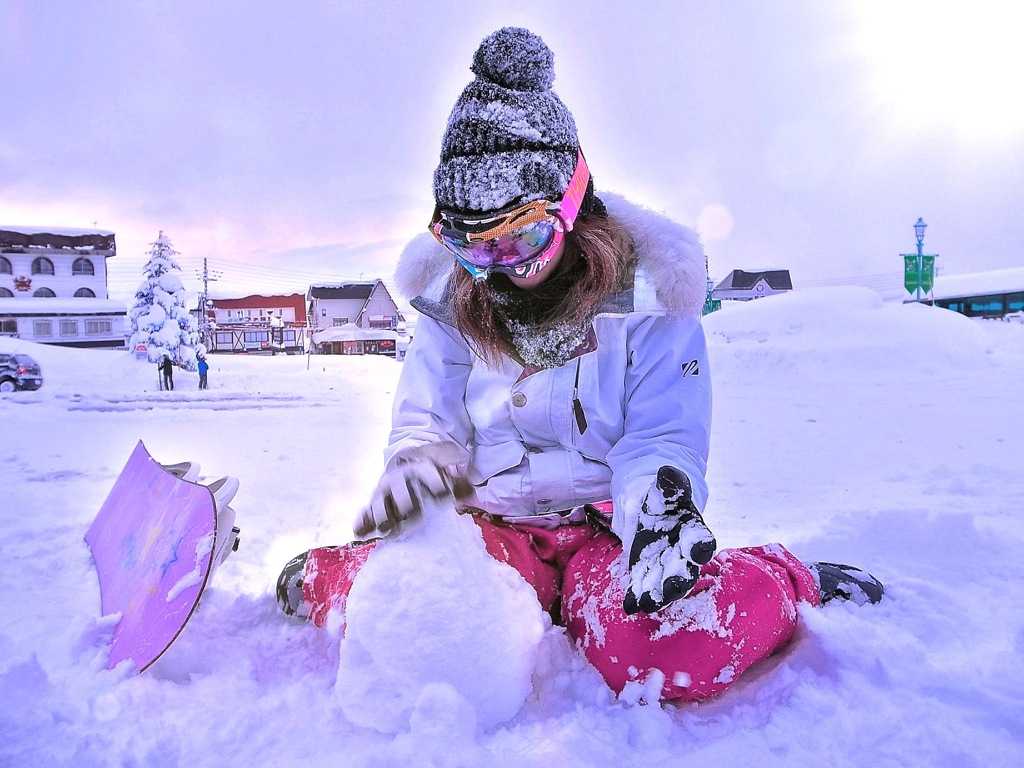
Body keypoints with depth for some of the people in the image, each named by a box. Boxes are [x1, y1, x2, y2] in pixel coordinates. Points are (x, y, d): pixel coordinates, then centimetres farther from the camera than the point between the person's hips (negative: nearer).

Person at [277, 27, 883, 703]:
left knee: (684, 643, -34)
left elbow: (663, 440, -10)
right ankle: (319, 577, 5)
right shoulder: (452, 299, 4)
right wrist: (412, 463, -21)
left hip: (605, 523, -2)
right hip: (490, 526, 2)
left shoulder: (646, 294, -6)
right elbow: (427, 423, 4)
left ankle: (784, 579, 0)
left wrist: (660, 509, -32)